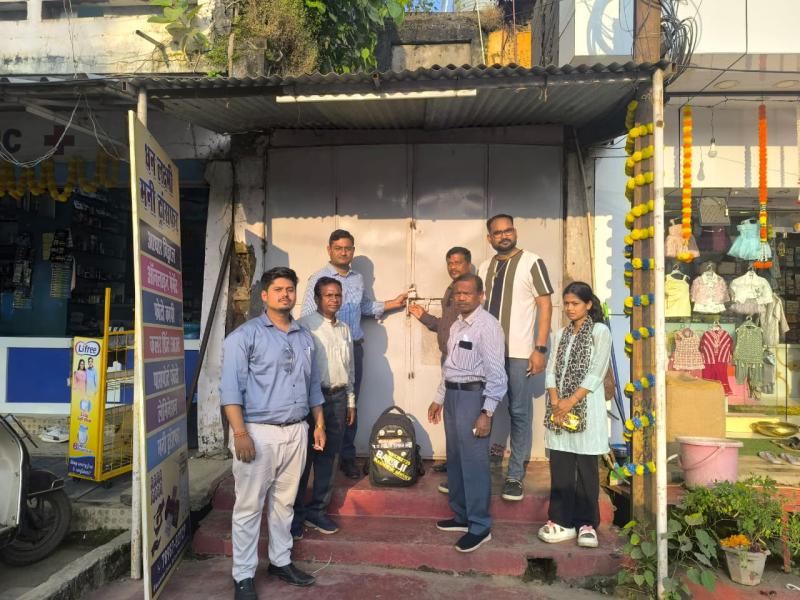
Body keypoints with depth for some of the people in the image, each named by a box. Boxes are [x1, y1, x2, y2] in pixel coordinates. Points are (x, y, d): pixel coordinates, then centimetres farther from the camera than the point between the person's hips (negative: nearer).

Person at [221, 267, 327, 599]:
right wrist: (240, 433, -19)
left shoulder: (305, 338, 12)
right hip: (259, 432, -5)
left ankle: (281, 561, 31)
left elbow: (314, 385, 18)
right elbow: (231, 388, -13)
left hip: (296, 432, 6)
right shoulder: (245, 335, -7)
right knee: (249, 506, 3)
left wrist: (319, 424, 14)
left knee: (285, 502, 16)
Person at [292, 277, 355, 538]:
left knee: (329, 457, 10)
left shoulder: (344, 329, 14)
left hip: (337, 397, 6)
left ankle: (317, 509, 23)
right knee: (304, 456, 1)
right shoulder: (305, 325, -8)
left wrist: (350, 401, 19)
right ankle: (296, 513, 15)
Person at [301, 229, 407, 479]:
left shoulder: (358, 279, 11)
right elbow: (307, 317, -8)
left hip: (354, 348, 5)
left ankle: (348, 457, 21)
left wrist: (393, 303, 19)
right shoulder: (318, 279, -6)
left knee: (351, 405, 10)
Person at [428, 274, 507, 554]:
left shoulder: (487, 325, -13)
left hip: (473, 396, -9)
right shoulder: (456, 325, 14)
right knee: (455, 460, 16)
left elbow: (496, 373, -17)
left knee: (474, 462, -3)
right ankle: (462, 515, 30)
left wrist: (487, 412, -21)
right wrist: (439, 399, 21)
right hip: (452, 395, 9)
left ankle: (480, 526, 10)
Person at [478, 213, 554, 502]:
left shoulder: (532, 263, -3)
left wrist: (540, 349, -11)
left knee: (519, 413, 4)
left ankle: (515, 476, 15)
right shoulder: (484, 268, 12)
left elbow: (545, 306, -5)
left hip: (519, 352, -4)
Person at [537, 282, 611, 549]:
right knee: (560, 467, 5)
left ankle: (586, 522, 13)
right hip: (559, 409, 5)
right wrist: (555, 401, -8)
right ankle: (562, 521, 14)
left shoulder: (600, 331, -1)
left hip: (586, 408, -5)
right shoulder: (562, 334, 15)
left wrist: (571, 401, -14)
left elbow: (596, 373, -9)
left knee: (586, 467, 3)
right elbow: (551, 370, 8)